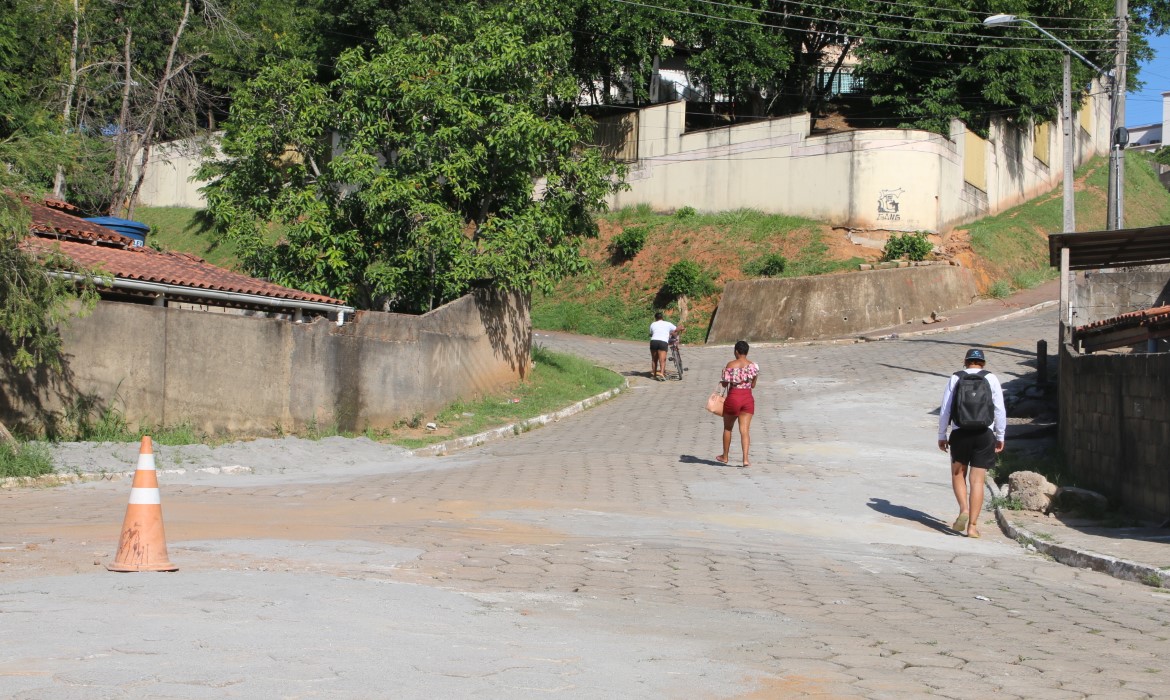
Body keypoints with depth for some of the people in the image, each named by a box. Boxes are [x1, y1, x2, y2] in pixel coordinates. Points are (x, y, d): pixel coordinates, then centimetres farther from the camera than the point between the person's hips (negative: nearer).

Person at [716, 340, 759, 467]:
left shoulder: (731, 365, -10)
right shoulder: (754, 366, -1)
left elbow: (725, 383, -7)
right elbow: (753, 385, 6)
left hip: (733, 397, -2)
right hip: (748, 399, 2)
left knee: (727, 428, 16)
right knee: (745, 429, 1)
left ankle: (725, 456, 28)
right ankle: (745, 459, -10)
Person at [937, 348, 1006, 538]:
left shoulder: (955, 378, 3)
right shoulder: (991, 378, 3)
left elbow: (945, 409, 3)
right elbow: (1000, 410, 2)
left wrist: (942, 436, 12)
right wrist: (1000, 437, 11)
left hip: (960, 434, 0)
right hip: (984, 434, 0)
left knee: (958, 473, 18)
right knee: (977, 480, 2)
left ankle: (964, 510, -3)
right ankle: (973, 525, -1)